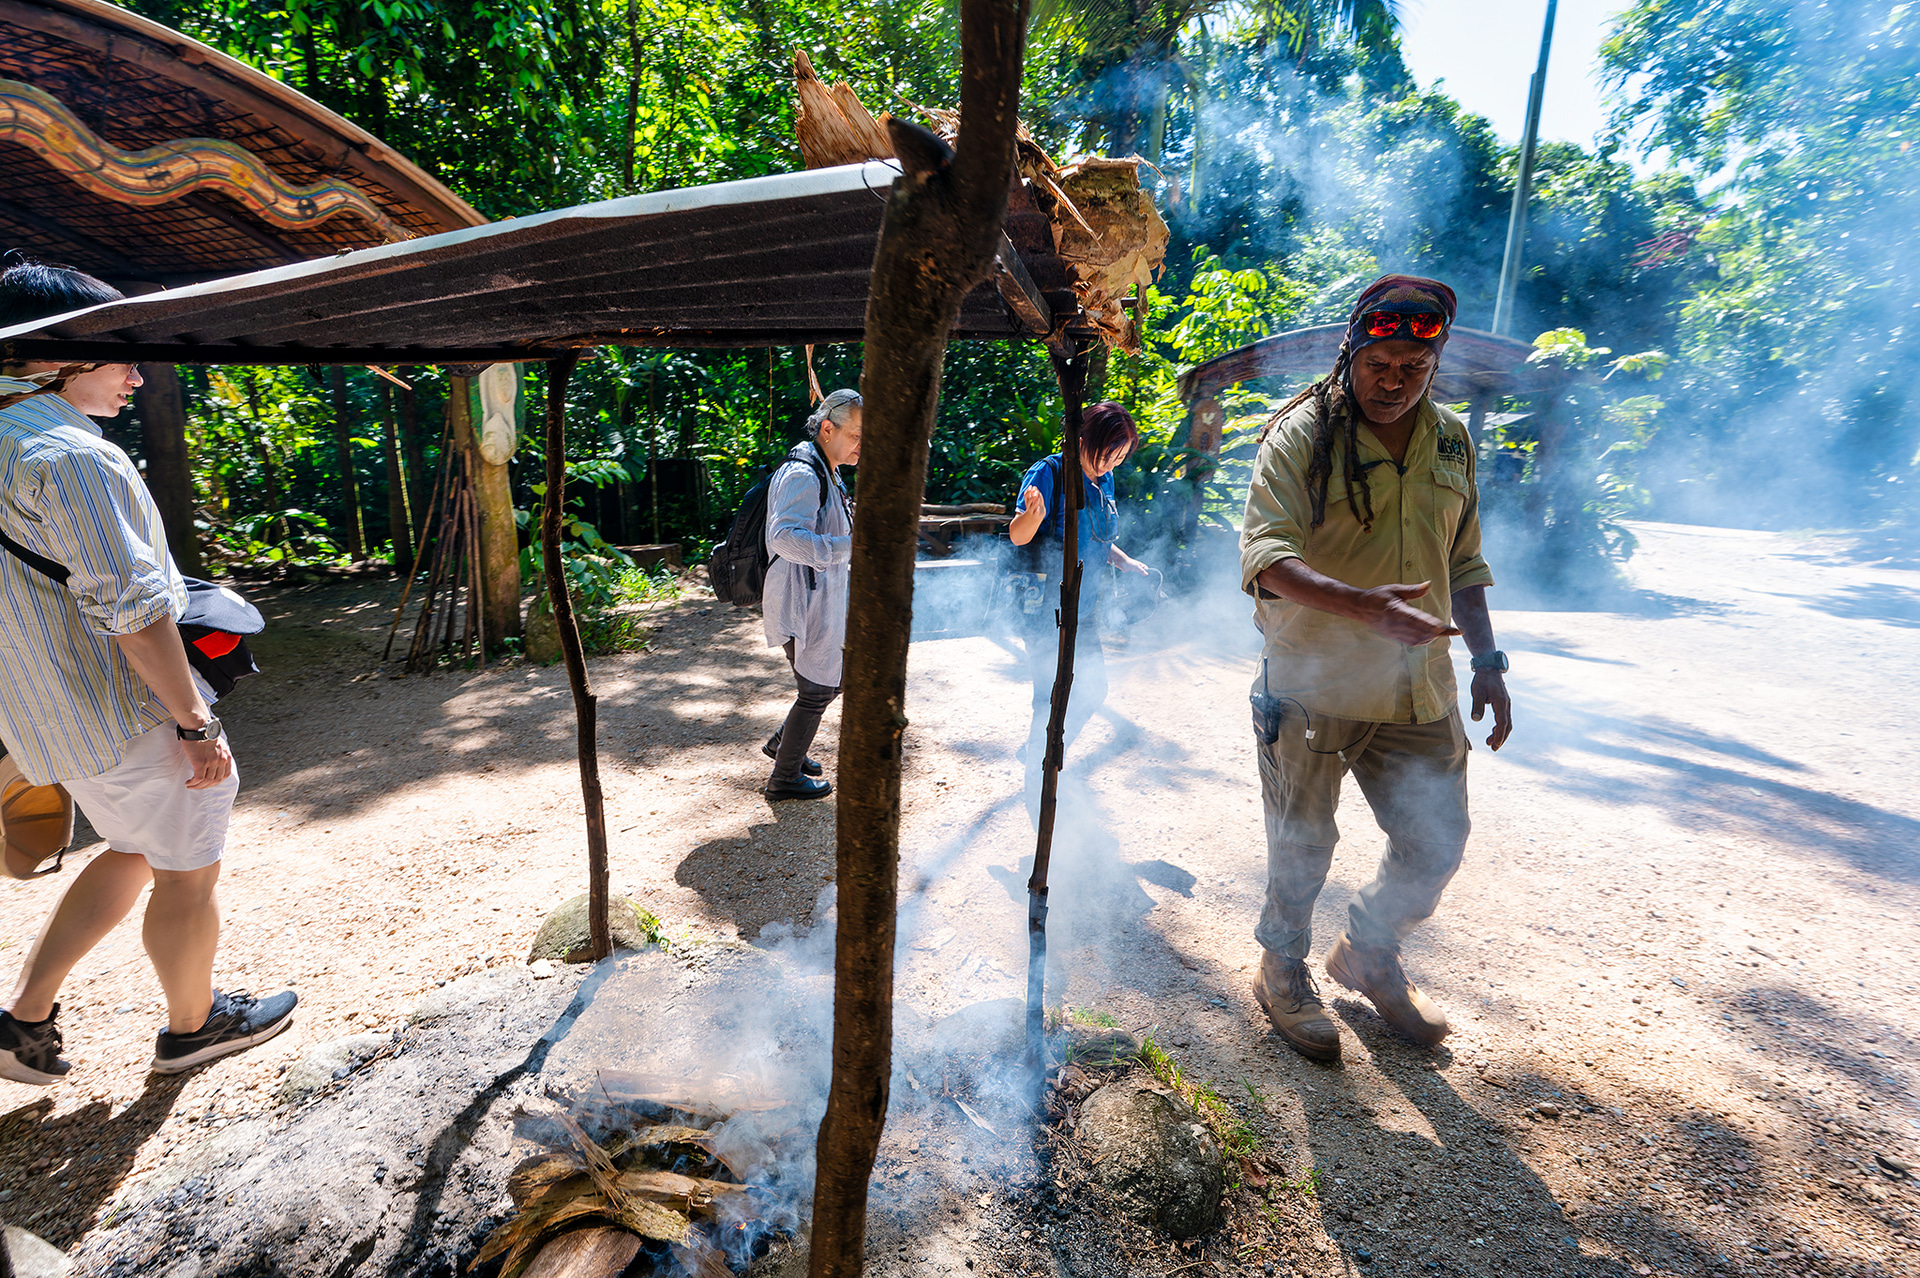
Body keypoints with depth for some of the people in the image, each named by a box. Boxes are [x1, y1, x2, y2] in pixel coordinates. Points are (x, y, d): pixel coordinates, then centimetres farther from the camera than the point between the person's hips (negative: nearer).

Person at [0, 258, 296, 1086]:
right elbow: (130, 609, -25)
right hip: (126, 715, -9)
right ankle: (193, 1025, 27)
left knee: (137, 853, 26)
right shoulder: (72, 456, -21)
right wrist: (197, 725, -19)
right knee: (188, 874, 10)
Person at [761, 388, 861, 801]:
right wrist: (848, 547, -39)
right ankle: (785, 778, 19)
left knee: (831, 680, 21)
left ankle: (783, 744, 39)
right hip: (803, 605, -10)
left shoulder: (825, 474, 15)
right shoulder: (803, 475, -20)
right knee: (817, 690, 2)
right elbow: (785, 537, -35)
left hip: (820, 602, 10)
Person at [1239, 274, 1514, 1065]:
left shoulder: (1450, 441, 9)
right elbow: (1265, 555, -23)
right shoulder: (1301, 435, -10)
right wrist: (1363, 605, -38)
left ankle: (1369, 955, 41)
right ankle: (1283, 973, 35)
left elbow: (1464, 563, 18)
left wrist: (1487, 660, 13)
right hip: (1311, 686, -5)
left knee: (1437, 844, 14)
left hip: (1418, 690, 6)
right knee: (1301, 849, 9)